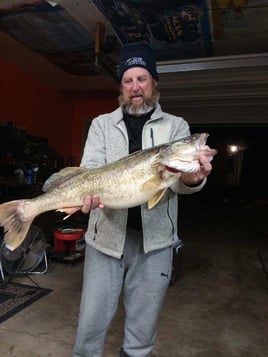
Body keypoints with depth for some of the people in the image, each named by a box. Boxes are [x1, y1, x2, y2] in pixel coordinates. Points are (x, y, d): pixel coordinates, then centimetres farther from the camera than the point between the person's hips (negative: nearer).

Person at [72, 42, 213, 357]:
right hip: (106, 235, 1)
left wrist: (192, 179, -30)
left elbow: (176, 178, -6)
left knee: (143, 327, 15)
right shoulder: (101, 124, 8)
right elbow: (90, 168, -3)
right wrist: (89, 192, -25)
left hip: (154, 240, 0)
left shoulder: (176, 126, 6)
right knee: (92, 321, 12)